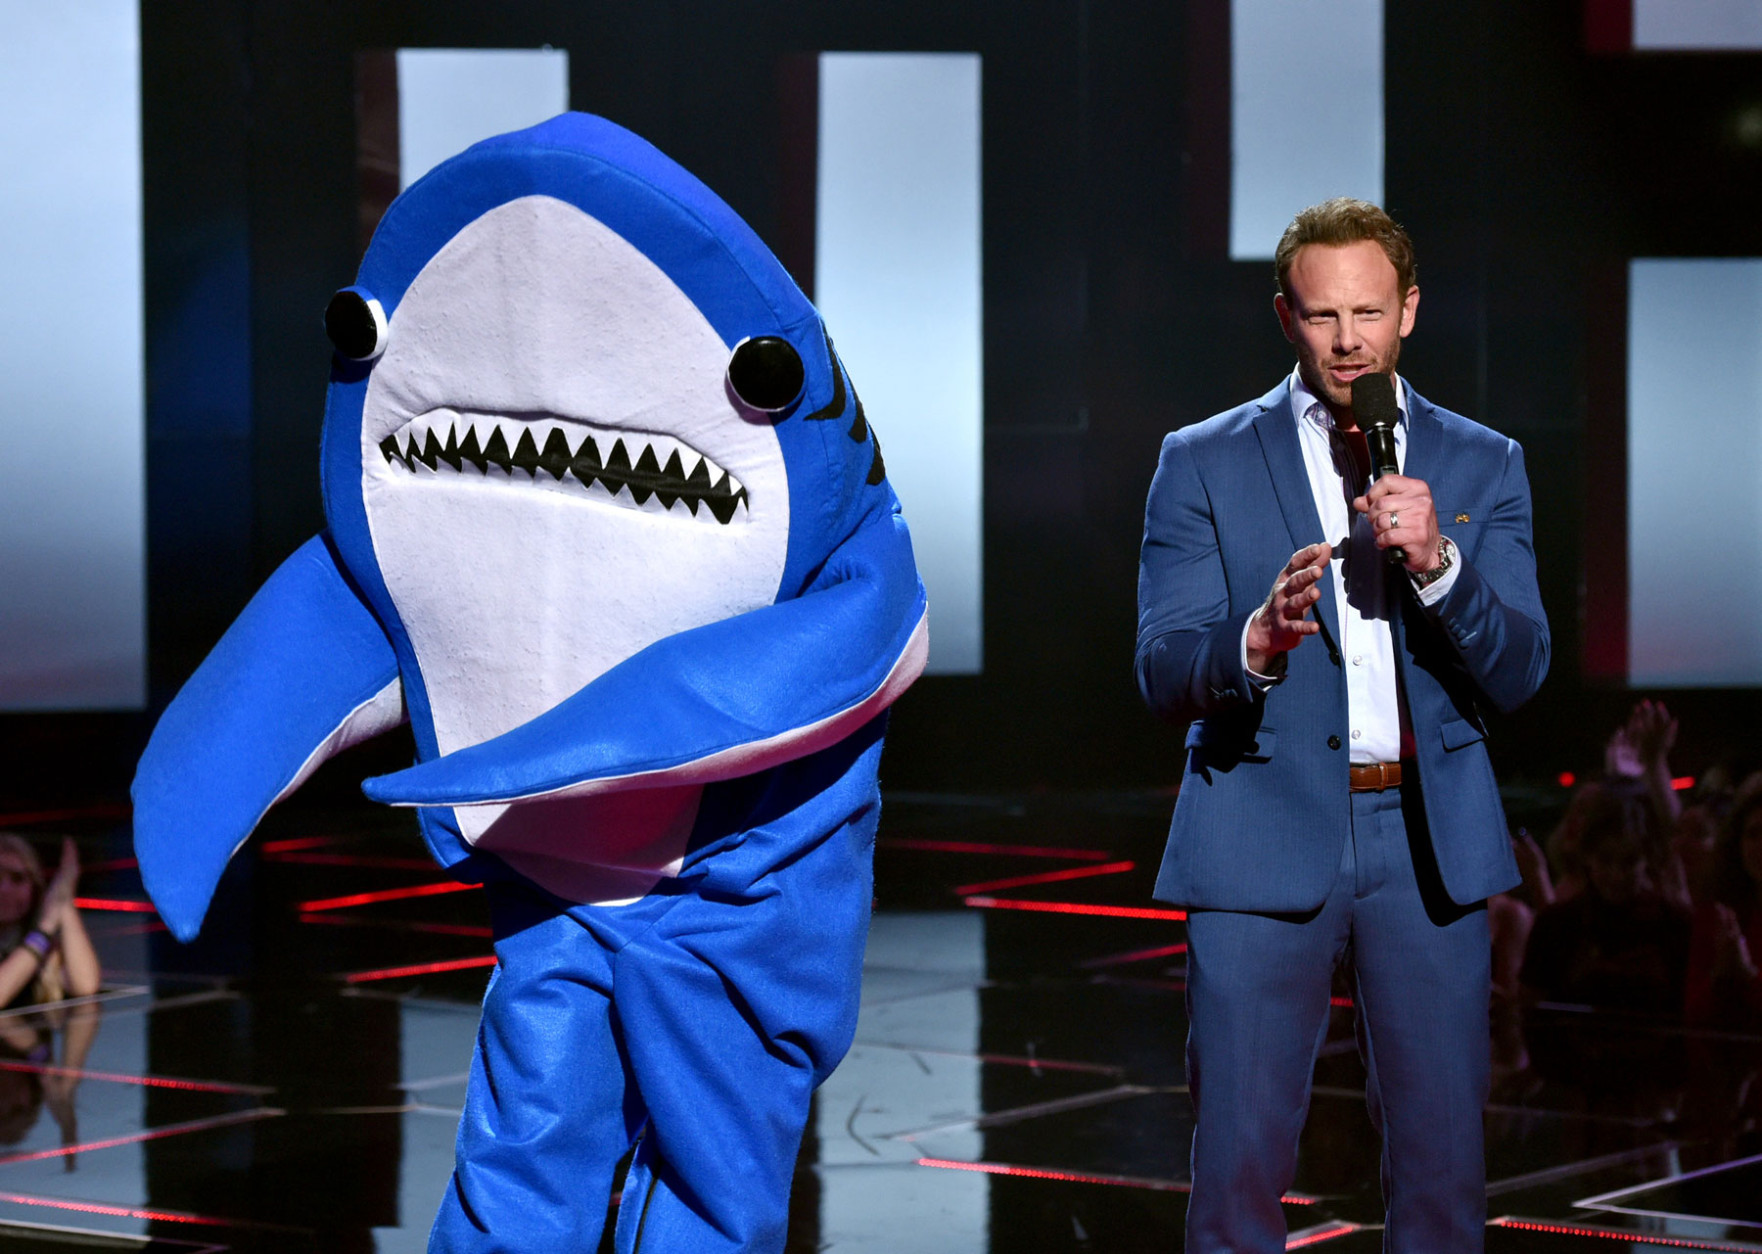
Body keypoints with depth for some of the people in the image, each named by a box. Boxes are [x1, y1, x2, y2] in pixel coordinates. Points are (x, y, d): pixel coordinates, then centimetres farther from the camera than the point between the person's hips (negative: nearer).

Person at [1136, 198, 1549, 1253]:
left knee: (1443, 1164, 4)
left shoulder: (1482, 466, 10)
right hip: (1266, 839, -2)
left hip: (1428, 846, 2)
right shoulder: (1205, 463, 4)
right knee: (1240, 1164, -3)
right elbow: (1164, 674, -4)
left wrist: (1437, 563, -17)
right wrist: (1258, 639, -26)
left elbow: (1517, 674, 1)